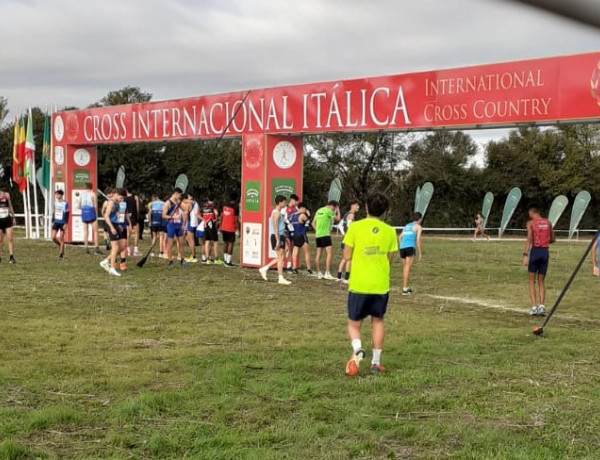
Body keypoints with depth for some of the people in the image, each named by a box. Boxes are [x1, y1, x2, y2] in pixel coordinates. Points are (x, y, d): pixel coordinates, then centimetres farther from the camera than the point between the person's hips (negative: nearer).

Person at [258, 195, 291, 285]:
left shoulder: (278, 213, 18)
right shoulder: (276, 213, -13)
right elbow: (275, 228, -19)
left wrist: (284, 238, 24)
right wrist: (278, 240, -23)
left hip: (280, 236, 10)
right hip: (277, 236, -10)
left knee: (281, 257, 12)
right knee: (280, 257, -6)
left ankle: (264, 269, 17)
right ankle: (281, 278, -2)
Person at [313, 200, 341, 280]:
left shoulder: (319, 211, 17)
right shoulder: (329, 211, -7)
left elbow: (313, 223, 21)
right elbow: (337, 219, -1)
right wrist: (338, 211, 12)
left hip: (318, 235, 8)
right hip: (325, 234, -8)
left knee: (318, 254, 9)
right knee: (329, 253, -9)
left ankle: (319, 273, 12)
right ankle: (327, 273, -17)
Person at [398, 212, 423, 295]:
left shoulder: (407, 226, 26)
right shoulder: (418, 227, 7)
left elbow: (400, 237, 22)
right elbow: (418, 240, -5)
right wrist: (420, 253, -3)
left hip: (402, 247, 6)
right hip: (410, 247, -6)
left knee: (405, 268, 16)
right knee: (408, 268, -9)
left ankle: (407, 287, 25)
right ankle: (405, 289, -14)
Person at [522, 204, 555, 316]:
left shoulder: (531, 223, -4)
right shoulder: (548, 223, 9)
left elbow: (529, 239, -15)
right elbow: (553, 239, 15)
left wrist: (525, 255, -17)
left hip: (535, 251, -4)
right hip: (545, 251, 4)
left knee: (532, 281, 6)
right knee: (541, 281, 13)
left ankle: (533, 307, -3)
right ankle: (541, 305, 0)